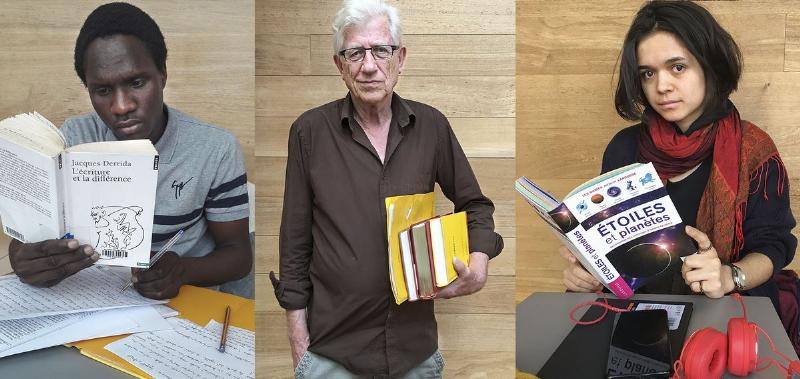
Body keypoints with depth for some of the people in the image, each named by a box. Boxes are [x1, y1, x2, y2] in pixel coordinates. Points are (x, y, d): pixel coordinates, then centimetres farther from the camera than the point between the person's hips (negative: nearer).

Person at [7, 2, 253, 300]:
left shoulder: (215, 150, -10)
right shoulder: (75, 139, -2)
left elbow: (238, 253, -4)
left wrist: (183, 270, -25)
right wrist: (26, 260, -30)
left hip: (183, 300, -1)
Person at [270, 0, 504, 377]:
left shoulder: (430, 125, 0)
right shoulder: (310, 131, -5)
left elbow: (474, 204, 12)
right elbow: (295, 244, -1)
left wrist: (478, 267, -7)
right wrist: (299, 345, -2)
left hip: (417, 347, 2)